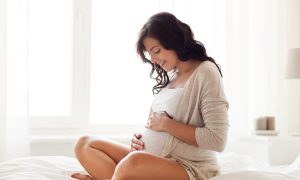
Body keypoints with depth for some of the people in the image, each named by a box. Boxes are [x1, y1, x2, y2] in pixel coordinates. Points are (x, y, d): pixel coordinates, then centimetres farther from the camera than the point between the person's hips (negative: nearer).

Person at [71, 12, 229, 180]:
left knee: (134, 162, -38)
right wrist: (141, 138, -1)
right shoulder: (171, 76, 16)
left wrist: (166, 124, -14)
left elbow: (217, 140, -18)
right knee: (85, 145, -1)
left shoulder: (205, 73, -9)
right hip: (153, 159, 9)